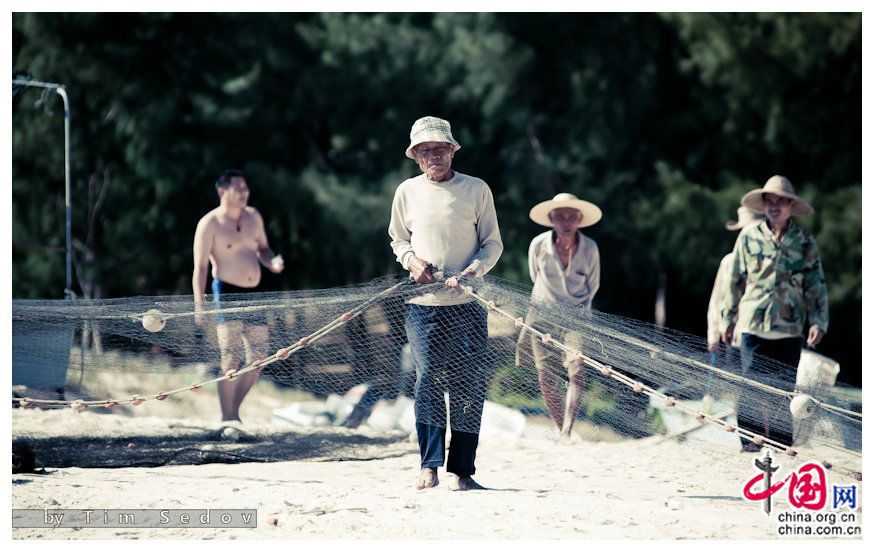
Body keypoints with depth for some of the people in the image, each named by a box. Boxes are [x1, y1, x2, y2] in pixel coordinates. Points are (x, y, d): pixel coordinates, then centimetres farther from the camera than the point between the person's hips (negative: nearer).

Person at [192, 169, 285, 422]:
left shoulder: (253, 216, 11)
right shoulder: (209, 224, -7)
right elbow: (200, 267, -9)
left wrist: (272, 262, 1)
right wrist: (199, 304, -18)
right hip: (226, 294, -7)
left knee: (259, 357, 7)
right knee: (231, 358, -11)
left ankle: (234, 409, 21)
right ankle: (228, 419, -7)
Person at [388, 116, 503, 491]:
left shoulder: (477, 190, 3)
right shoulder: (407, 192, 9)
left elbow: (493, 244, 7)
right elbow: (398, 239, 21)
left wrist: (470, 273, -11)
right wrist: (411, 259, -1)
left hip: (467, 303, 0)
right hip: (423, 304, 0)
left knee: (467, 385, -2)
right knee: (428, 378, -12)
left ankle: (462, 470, 4)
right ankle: (429, 466, -12)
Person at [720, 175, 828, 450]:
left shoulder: (804, 241, 3)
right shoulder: (749, 236, 3)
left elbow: (816, 283, 5)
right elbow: (735, 280, 10)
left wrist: (818, 321, -4)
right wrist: (728, 318, 12)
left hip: (789, 327, 0)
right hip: (753, 324, 0)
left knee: (786, 388, 3)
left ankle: (783, 442, 10)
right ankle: (753, 437, 2)